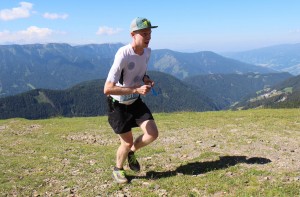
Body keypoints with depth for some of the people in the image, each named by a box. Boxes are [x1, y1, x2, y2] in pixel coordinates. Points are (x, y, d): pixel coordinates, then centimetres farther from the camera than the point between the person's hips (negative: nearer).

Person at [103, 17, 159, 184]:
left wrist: (146, 79, -8)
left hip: (136, 101, 6)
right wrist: (136, 90, -36)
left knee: (153, 134, -4)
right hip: (118, 104, -6)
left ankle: (131, 152, 27)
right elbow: (107, 89, -33)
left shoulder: (147, 51, -7)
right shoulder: (123, 55, -30)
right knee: (127, 142, 2)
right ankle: (118, 169, 33)